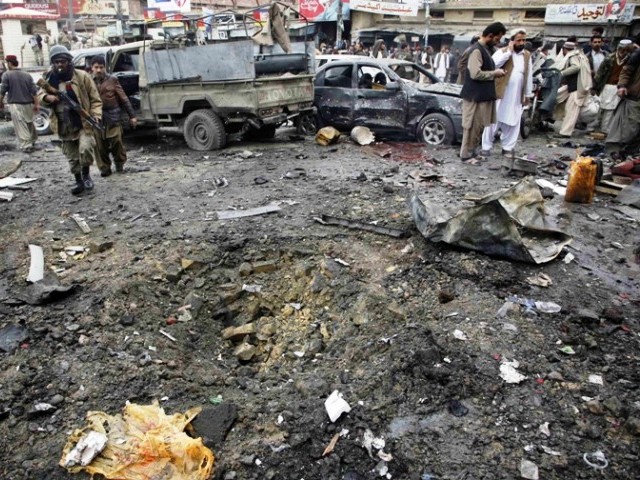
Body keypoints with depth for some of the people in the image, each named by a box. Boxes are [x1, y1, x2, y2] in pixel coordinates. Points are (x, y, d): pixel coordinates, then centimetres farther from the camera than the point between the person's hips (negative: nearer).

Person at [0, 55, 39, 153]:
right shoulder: (27, 75, 7)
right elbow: (34, 91, 3)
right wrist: (37, 104, 5)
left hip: (15, 105, -5)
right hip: (28, 104, 5)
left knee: (21, 126, -4)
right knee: (30, 123, 19)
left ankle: (26, 146, -8)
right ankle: (33, 141, 32)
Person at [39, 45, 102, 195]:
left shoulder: (82, 76, -7)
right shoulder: (49, 79, 4)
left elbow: (95, 99, -5)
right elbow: (39, 95, 12)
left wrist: (96, 115, -20)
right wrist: (47, 97, -13)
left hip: (84, 123, -4)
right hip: (64, 127, 4)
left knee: (85, 149, -23)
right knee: (72, 157, 12)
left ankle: (86, 174, 3)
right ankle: (79, 181, 28)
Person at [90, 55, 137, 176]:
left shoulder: (112, 80, 3)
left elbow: (124, 99, 4)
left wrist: (132, 115, 1)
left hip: (113, 117, -1)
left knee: (117, 142, 1)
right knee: (100, 145, 2)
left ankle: (120, 164, 22)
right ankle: (104, 168, 13)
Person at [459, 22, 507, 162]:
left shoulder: (485, 49, 15)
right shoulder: (477, 50, -16)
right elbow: (475, 73, -24)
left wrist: (495, 71, 6)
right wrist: (494, 74, -13)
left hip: (483, 95, 10)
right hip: (475, 95, -10)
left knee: (479, 126, 14)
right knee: (472, 126, -3)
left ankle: (471, 152, 23)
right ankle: (466, 155, 5)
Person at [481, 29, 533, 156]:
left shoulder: (527, 55, 11)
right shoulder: (502, 51, -1)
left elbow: (529, 75, 13)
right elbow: (493, 64, -21)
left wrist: (528, 94, 11)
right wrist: (509, 51, -17)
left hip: (517, 96, 4)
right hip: (500, 93, -4)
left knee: (512, 123, 7)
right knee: (494, 120, -1)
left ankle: (507, 147, 17)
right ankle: (486, 147, 7)